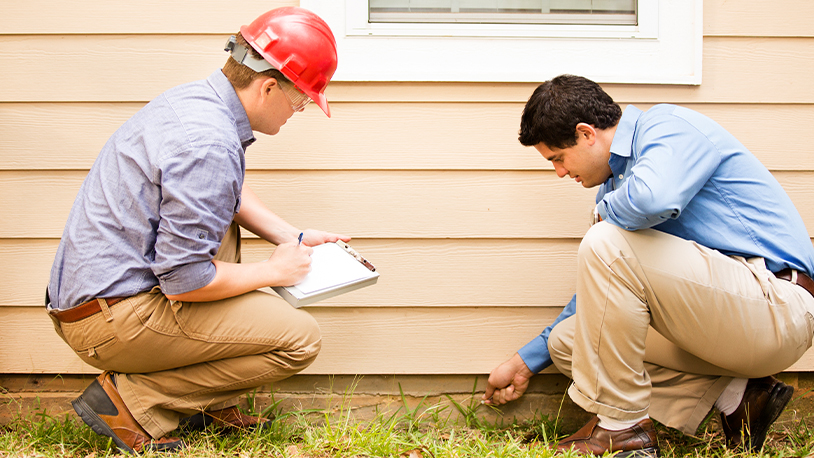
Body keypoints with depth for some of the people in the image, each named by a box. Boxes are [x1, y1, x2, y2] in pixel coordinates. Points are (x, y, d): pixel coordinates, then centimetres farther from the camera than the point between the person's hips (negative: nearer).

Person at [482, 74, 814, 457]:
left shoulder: (669, 125, -11)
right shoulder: (619, 180, 16)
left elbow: (653, 199, -35)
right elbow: (598, 291, 22)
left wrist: (604, 211, -11)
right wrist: (525, 363, 24)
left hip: (778, 306, -10)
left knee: (607, 244, -24)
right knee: (567, 340, 9)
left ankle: (620, 426, -12)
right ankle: (733, 396, 3)